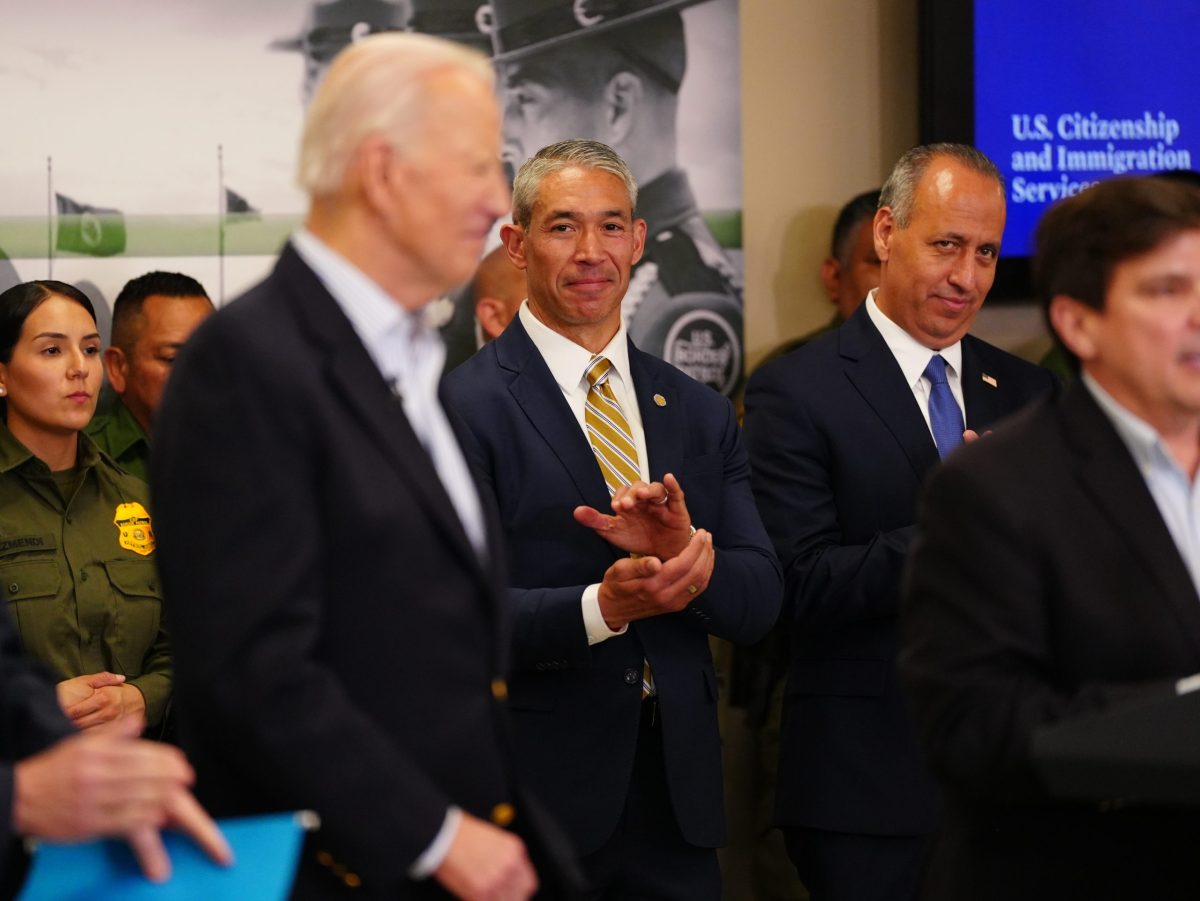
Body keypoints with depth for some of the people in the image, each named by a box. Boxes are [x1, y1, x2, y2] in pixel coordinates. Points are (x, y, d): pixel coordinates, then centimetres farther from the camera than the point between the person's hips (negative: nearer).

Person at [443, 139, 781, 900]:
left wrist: (689, 553, -17)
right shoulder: (463, 408, -5)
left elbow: (759, 603, 3)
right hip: (534, 791, -4)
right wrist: (602, 607, -26)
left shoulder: (701, 415, 11)